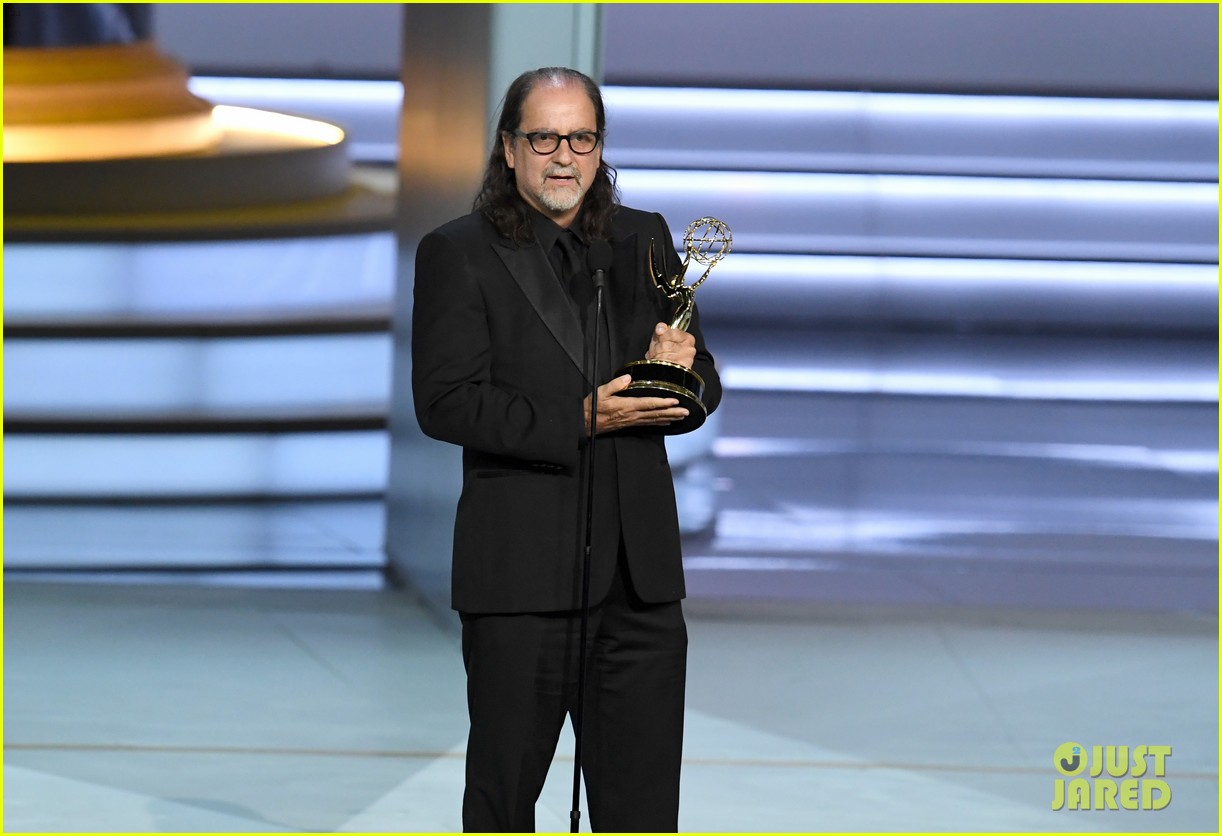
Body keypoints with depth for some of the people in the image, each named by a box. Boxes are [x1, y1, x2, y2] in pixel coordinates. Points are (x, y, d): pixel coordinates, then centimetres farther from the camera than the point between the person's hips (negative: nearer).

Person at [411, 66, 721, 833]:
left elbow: (702, 390, 14)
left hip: (641, 569, 3)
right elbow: (445, 402, -10)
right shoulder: (459, 253, 0)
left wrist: (681, 366, -10)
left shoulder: (645, 240, 13)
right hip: (521, 570, -3)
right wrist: (582, 420, -18)